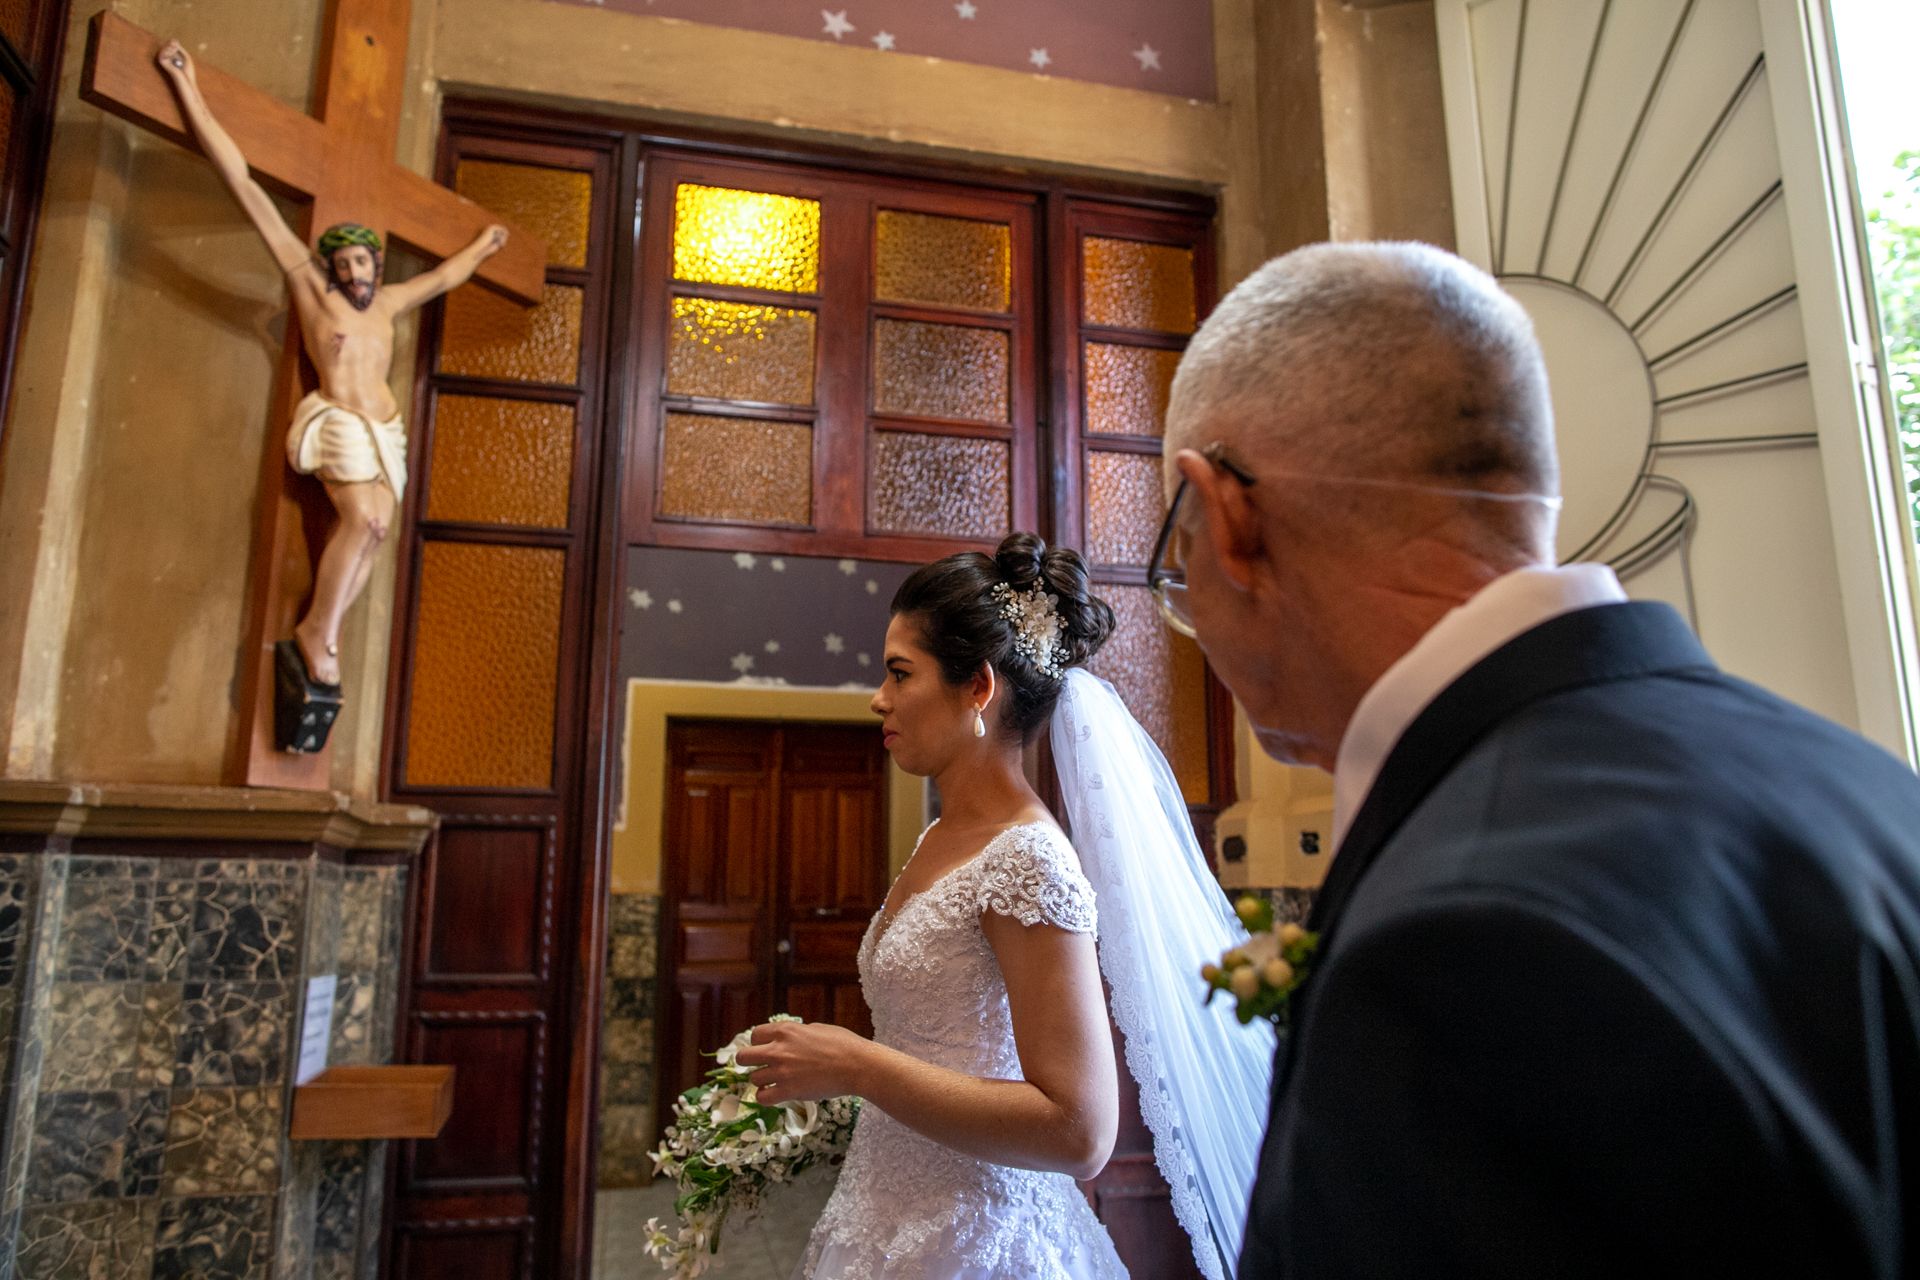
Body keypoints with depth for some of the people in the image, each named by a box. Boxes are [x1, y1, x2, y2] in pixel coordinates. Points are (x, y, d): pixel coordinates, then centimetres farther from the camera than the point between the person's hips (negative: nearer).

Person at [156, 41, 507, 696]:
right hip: (340, 421, -6)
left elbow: (441, 278, 37)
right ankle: (318, 634, -16)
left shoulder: (386, 302, 17)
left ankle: (316, 637, -9)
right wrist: (188, 91, 2)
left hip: (385, 430, 6)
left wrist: (479, 248, 52)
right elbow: (248, 188, 2)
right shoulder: (312, 285, 3)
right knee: (363, 520, -25)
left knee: (373, 531, -10)